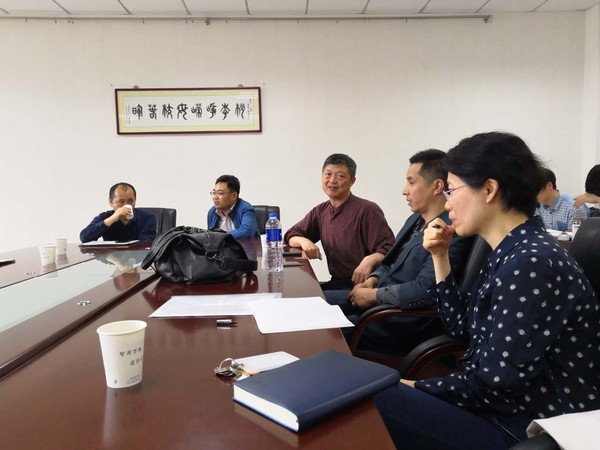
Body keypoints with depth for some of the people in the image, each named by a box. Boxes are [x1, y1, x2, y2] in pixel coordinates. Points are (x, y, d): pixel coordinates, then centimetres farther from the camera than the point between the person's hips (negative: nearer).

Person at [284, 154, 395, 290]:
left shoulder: (367, 210, -10)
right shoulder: (320, 211, 11)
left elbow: (389, 249, -15)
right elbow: (291, 235, 17)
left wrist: (370, 260, -35)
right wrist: (304, 241, -6)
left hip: (363, 285, -6)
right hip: (336, 283, 6)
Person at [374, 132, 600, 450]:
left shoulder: (531, 265, -25)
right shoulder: (510, 254, 5)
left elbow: (494, 384, -24)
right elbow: (462, 327, 13)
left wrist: (415, 387, -10)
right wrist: (440, 257, 6)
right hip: (499, 406, 8)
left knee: (370, 402, -18)